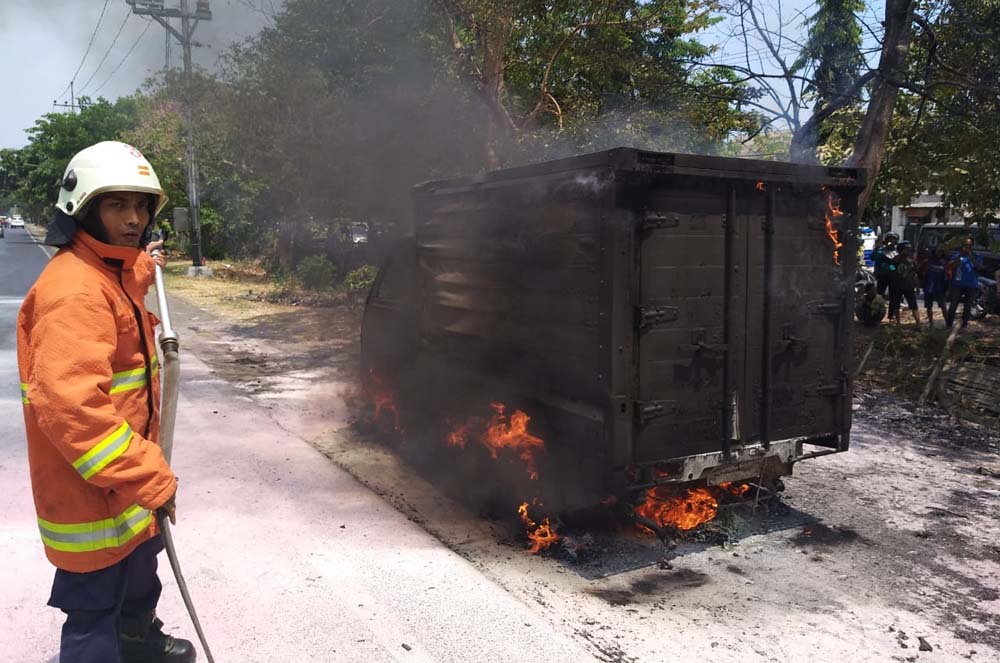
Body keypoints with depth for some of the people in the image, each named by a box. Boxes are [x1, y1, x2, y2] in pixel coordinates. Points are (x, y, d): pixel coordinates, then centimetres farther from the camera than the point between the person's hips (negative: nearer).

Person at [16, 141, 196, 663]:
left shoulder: (114, 271, 7)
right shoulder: (74, 289, -26)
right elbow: (70, 407, -35)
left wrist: (141, 271, 33)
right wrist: (149, 477, -32)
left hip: (123, 481, 11)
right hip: (89, 489, -11)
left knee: (138, 563, 31)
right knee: (95, 604, 5)